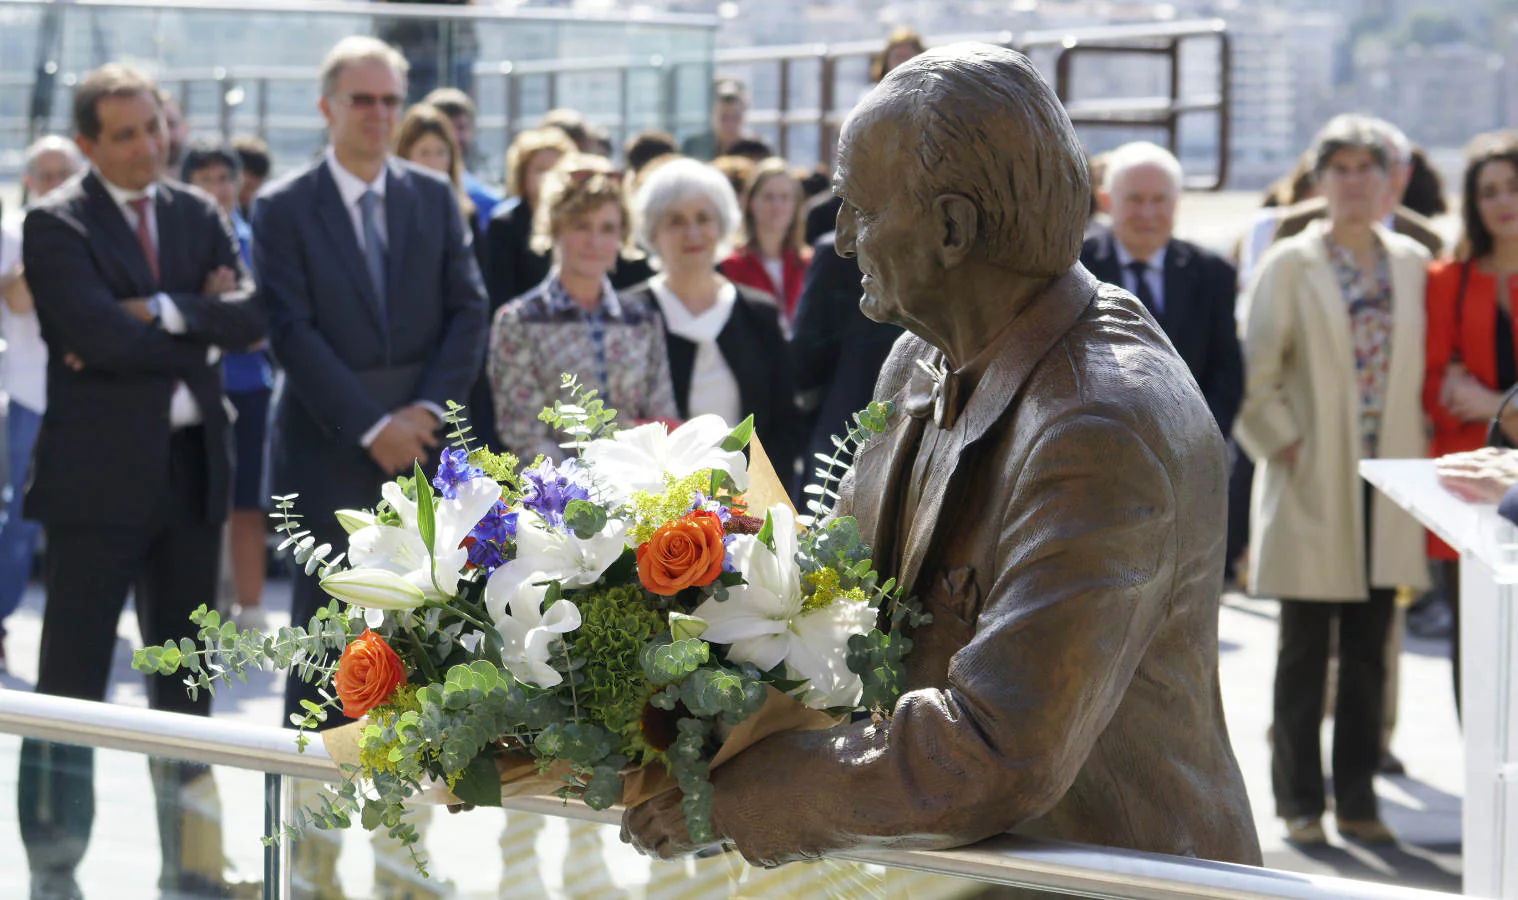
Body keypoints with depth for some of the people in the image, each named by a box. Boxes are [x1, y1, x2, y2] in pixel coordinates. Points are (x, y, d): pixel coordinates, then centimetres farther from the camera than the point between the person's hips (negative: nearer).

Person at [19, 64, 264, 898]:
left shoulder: (199, 215, 10)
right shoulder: (56, 224, -6)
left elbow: (250, 317, -3)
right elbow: (102, 337, -19)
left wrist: (162, 313, -15)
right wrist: (200, 318, -9)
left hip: (192, 469, 6)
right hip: (98, 476, -6)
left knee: (184, 681, 13)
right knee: (71, 683, -2)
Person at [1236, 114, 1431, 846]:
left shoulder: (1412, 263, 9)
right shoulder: (1290, 265, -2)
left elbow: (1424, 366, 14)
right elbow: (1255, 371, -4)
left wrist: (1418, 444, 4)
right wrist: (1282, 444, -10)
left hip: (1386, 485, 3)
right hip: (1313, 483, -3)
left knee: (1369, 651, 7)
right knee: (1304, 649, 2)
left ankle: (1357, 798, 15)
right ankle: (1299, 801, 10)